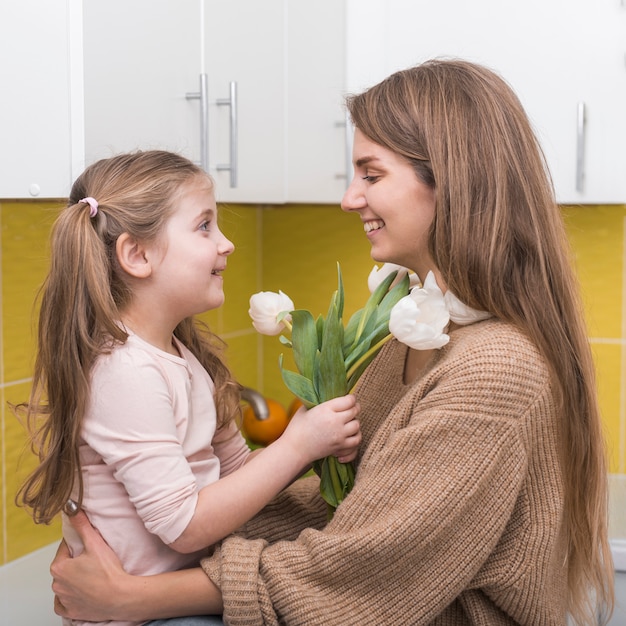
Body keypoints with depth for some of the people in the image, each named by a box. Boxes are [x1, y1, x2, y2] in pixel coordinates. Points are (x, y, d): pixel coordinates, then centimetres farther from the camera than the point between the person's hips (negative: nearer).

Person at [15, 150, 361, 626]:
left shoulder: (184, 354, 5)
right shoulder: (125, 372, -24)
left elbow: (235, 470, 9)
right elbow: (185, 526, -23)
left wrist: (317, 446, -9)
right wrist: (296, 445, -19)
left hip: (190, 583, 8)